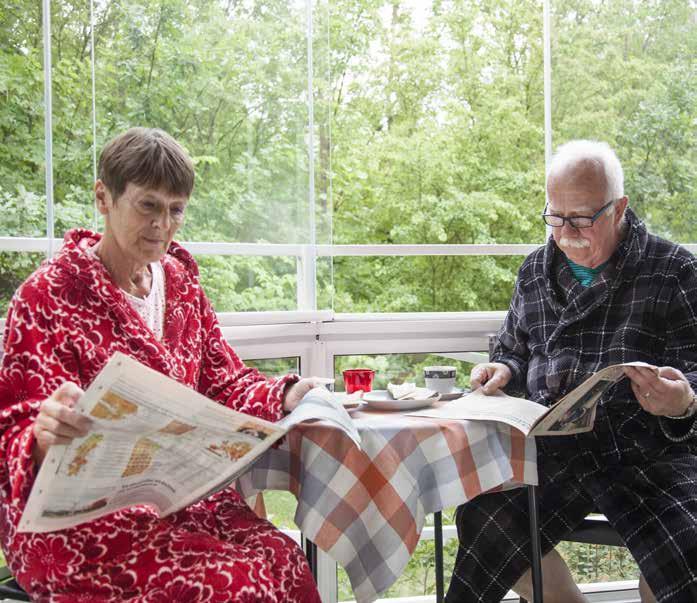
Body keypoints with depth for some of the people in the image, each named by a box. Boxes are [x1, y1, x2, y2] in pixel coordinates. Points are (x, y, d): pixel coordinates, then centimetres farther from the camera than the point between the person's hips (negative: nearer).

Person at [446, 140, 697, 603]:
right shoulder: (536, 271, 14)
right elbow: (515, 351, 26)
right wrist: (505, 370, 3)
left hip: (649, 450, -4)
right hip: (553, 448, 4)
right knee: (483, 523, -15)